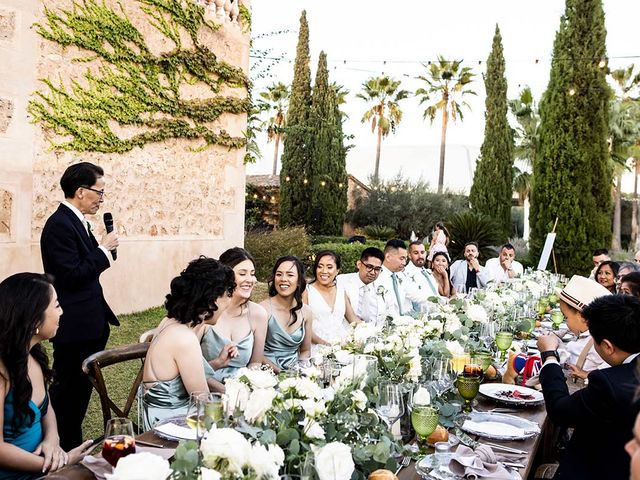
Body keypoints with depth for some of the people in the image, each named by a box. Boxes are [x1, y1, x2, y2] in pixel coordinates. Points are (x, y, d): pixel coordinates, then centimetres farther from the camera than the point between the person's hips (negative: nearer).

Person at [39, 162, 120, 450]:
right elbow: (72, 275, -24)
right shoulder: (60, 224, -19)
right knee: (68, 389, 4)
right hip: (74, 326, -10)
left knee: (80, 388, 19)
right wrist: (103, 248, -17)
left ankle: (73, 445, 34)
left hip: (88, 323, 10)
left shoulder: (76, 221, 11)